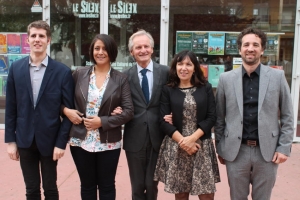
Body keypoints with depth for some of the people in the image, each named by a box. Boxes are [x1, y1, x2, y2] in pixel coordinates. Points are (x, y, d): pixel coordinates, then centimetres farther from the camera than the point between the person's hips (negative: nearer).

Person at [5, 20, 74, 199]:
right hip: (25, 140, 2)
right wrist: (10, 140, 1)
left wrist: (61, 142, -10)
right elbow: (11, 108, 3)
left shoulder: (62, 71, -8)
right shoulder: (16, 68, 1)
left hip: (49, 139, -2)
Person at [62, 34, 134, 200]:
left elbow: (128, 111, -8)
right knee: (87, 185, 16)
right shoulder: (79, 74, 1)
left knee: (107, 186, 13)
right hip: (81, 141, 2)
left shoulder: (120, 79, -3)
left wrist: (103, 121, -16)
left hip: (108, 143, -1)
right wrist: (66, 110, -8)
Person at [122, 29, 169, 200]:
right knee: (137, 186, 14)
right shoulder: (126, 75, 1)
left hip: (157, 138, 0)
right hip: (134, 138, 1)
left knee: (152, 184, 12)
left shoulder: (165, 72, -1)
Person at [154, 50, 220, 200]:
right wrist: (182, 141, -12)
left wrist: (192, 138, -12)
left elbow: (211, 117, -1)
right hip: (176, 147, 0)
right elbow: (164, 121, -2)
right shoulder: (168, 90, 3)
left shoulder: (206, 88, 5)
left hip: (202, 145, 0)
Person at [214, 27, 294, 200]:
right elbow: (219, 118, 5)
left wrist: (284, 148, -3)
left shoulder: (277, 76, 0)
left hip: (267, 151, 0)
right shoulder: (226, 79, 1)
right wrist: (220, 148, 5)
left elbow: (287, 116, 3)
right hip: (236, 151, 1)